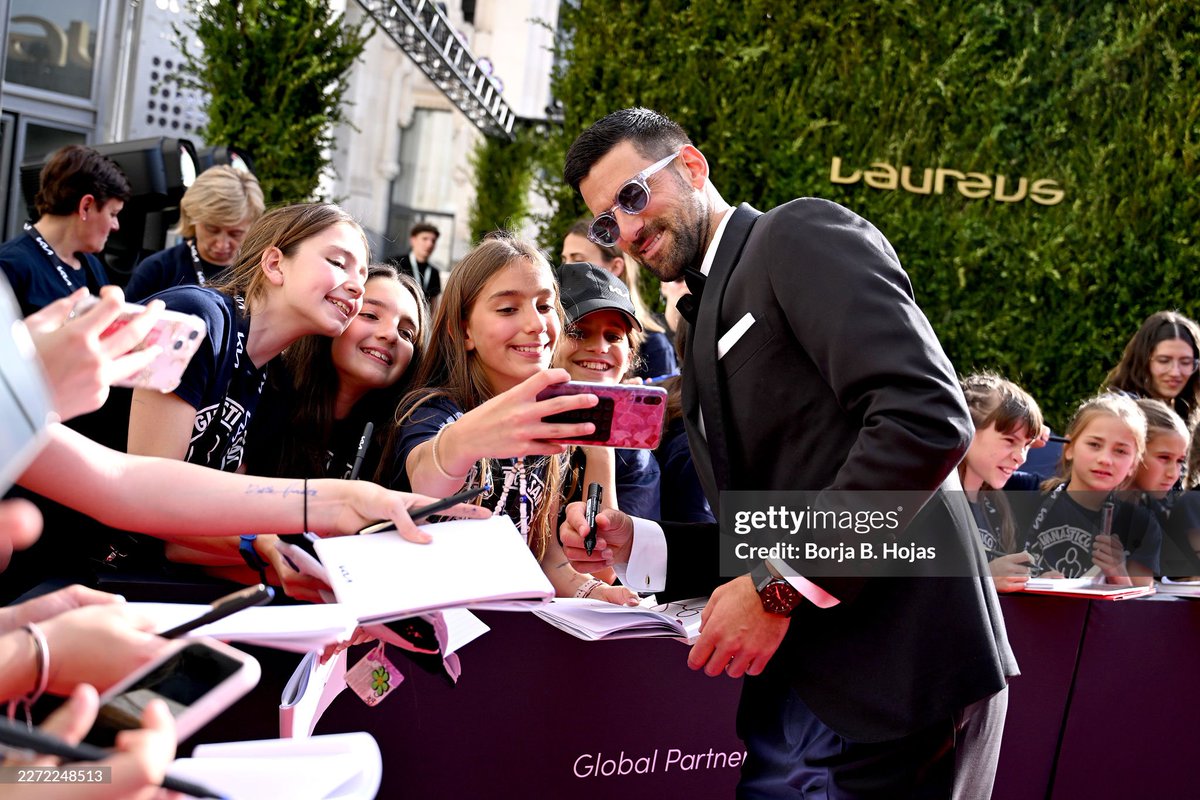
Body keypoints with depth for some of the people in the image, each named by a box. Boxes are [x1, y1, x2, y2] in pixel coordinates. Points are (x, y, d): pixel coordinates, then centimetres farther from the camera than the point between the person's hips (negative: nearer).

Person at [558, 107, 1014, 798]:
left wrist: (778, 585, -18)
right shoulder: (710, 332, 20)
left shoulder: (803, 234, -5)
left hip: (892, 681, -8)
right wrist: (635, 546, 5)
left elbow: (930, 419, -20)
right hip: (792, 690, 8)